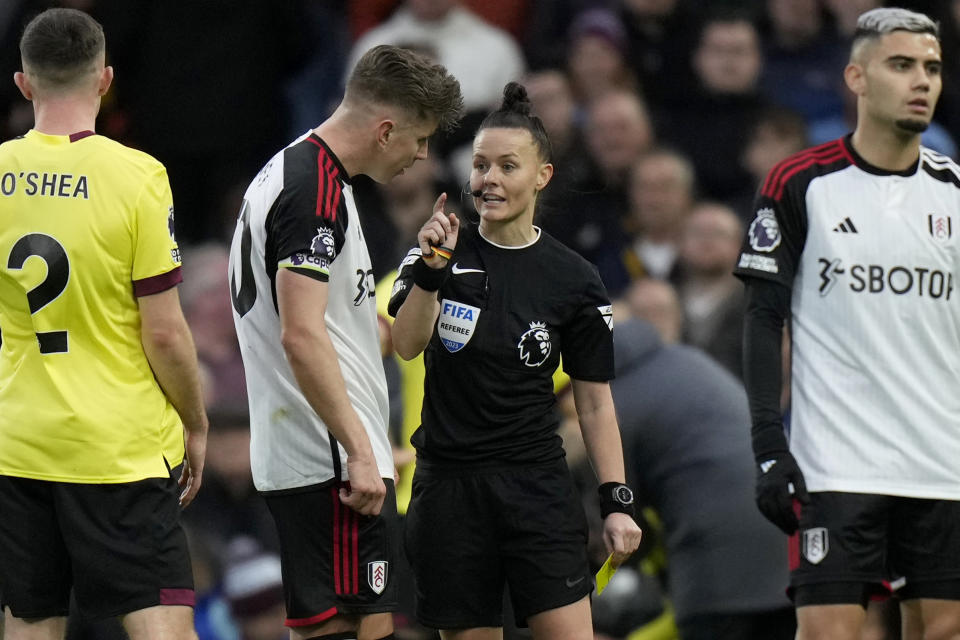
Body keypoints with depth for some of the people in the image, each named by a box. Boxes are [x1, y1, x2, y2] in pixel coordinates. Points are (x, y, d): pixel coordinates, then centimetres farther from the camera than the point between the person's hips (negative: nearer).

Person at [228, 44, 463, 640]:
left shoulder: (291, 172, 17)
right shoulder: (317, 191, -16)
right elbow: (301, 335, -23)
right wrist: (360, 452, -22)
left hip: (295, 457, 10)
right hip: (332, 463, -10)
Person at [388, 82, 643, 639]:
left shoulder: (574, 280, 3)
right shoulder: (443, 251, 2)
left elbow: (595, 400, 6)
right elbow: (407, 344, -14)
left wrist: (617, 501, -1)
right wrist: (431, 271, -31)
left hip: (537, 485, -1)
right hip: (449, 484, 1)